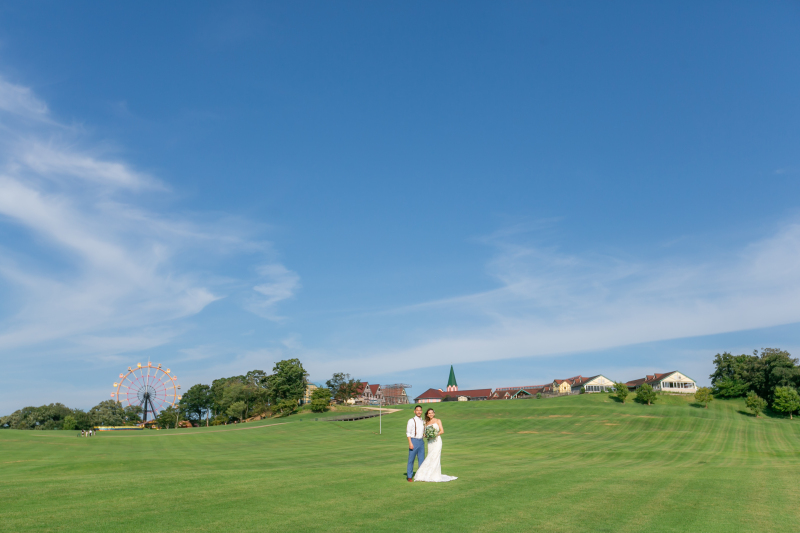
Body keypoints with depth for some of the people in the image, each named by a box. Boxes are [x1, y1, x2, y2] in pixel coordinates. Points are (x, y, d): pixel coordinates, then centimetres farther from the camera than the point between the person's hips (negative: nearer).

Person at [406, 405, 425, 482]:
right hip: (414, 441, -6)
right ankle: (409, 476, 9)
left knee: (421, 459, 9)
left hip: (421, 441, 6)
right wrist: (410, 443, -15)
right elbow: (408, 433, -8)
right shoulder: (411, 421, -7)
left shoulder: (423, 421, 12)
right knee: (411, 460, 0)